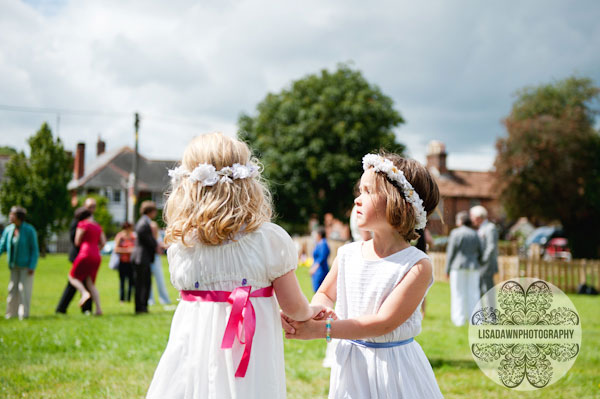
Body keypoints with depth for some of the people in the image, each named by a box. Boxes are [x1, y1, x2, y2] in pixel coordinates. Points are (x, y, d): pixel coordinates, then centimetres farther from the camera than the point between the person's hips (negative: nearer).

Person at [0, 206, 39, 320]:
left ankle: (24, 313, 2)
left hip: (26, 265, -5)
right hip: (14, 265, 5)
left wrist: (32, 266, -15)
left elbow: (35, 249, -10)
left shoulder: (29, 230, -13)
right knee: (12, 288, 7)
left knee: (24, 288, -5)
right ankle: (11, 313, 16)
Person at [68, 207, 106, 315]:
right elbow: (103, 242, 14)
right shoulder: (97, 226, 17)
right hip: (96, 256, 7)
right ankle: (98, 308, -3)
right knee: (91, 284, 10)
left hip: (85, 254, -7)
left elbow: (77, 242, -3)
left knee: (72, 276, 9)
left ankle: (84, 293, -18)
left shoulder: (82, 224, -4)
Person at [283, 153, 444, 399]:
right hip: (351, 365, 4)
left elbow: (384, 323, -21)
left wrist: (321, 329, -22)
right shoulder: (347, 255, 0)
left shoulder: (417, 266, -17)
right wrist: (305, 316, -8)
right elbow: (325, 294, 15)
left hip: (393, 365, -4)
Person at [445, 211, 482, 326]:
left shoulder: (455, 233, -7)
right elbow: (479, 252, 10)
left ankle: (460, 319, 2)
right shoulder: (474, 234, 7)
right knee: (473, 293, 7)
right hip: (473, 266, 4)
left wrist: (447, 269, -1)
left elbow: (451, 253, -7)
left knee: (459, 293, 1)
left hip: (458, 266, -4)